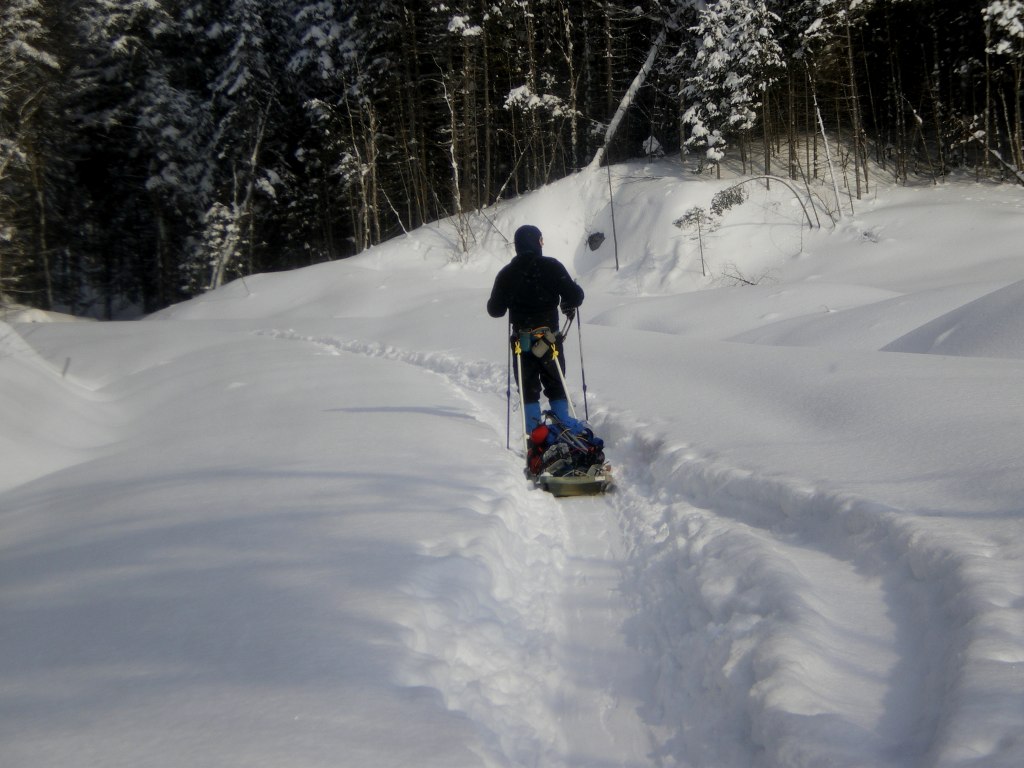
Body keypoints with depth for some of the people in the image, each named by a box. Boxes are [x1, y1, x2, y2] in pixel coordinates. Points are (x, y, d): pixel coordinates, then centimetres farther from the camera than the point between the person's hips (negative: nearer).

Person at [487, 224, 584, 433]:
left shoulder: (507, 273, -1)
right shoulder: (552, 266, -7)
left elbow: (495, 310, 2)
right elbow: (575, 296, -12)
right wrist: (568, 305, 10)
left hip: (522, 341, 1)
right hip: (549, 338, -1)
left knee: (528, 390, 11)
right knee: (556, 386, 13)